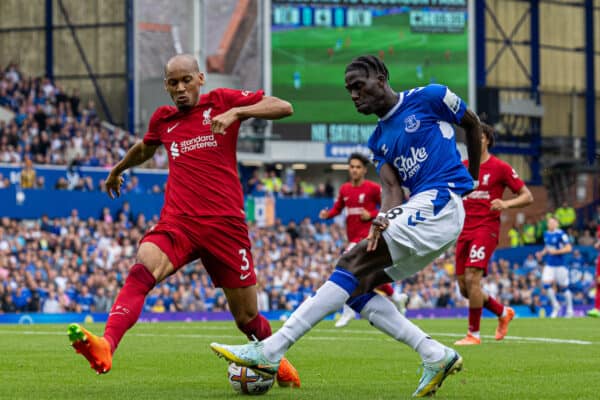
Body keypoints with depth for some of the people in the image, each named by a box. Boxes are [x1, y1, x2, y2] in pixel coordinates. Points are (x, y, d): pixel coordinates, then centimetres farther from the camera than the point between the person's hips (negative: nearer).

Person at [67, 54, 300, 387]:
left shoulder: (222, 101, 4)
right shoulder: (163, 120, 15)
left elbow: (284, 107, -6)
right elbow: (145, 149, 39)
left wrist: (235, 113, -20)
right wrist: (117, 170, 53)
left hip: (225, 222, -2)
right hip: (177, 222, 2)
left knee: (247, 317, 5)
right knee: (142, 271, -29)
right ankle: (105, 346, -48)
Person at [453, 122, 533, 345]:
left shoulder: (499, 168, -2)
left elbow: (527, 197, -2)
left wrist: (505, 204, -19)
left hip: (486, 228, -6)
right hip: (465, 230, 6)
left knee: (472, 279, -19)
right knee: (464, 287, 4)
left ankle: (474, 334, -10)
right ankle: (503, 312, 28)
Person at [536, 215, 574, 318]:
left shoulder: (561, 234, -13)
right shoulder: (546, 234, 9)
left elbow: (568, 248, -15)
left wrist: (555, 252, -20)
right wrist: (542, 253, 5)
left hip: (560, 265, -6)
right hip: (549, 265, 6)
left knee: (563, 288, 2)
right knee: (546, 284, -10)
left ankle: (570, 309, 19)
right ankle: (555, 306, 8)